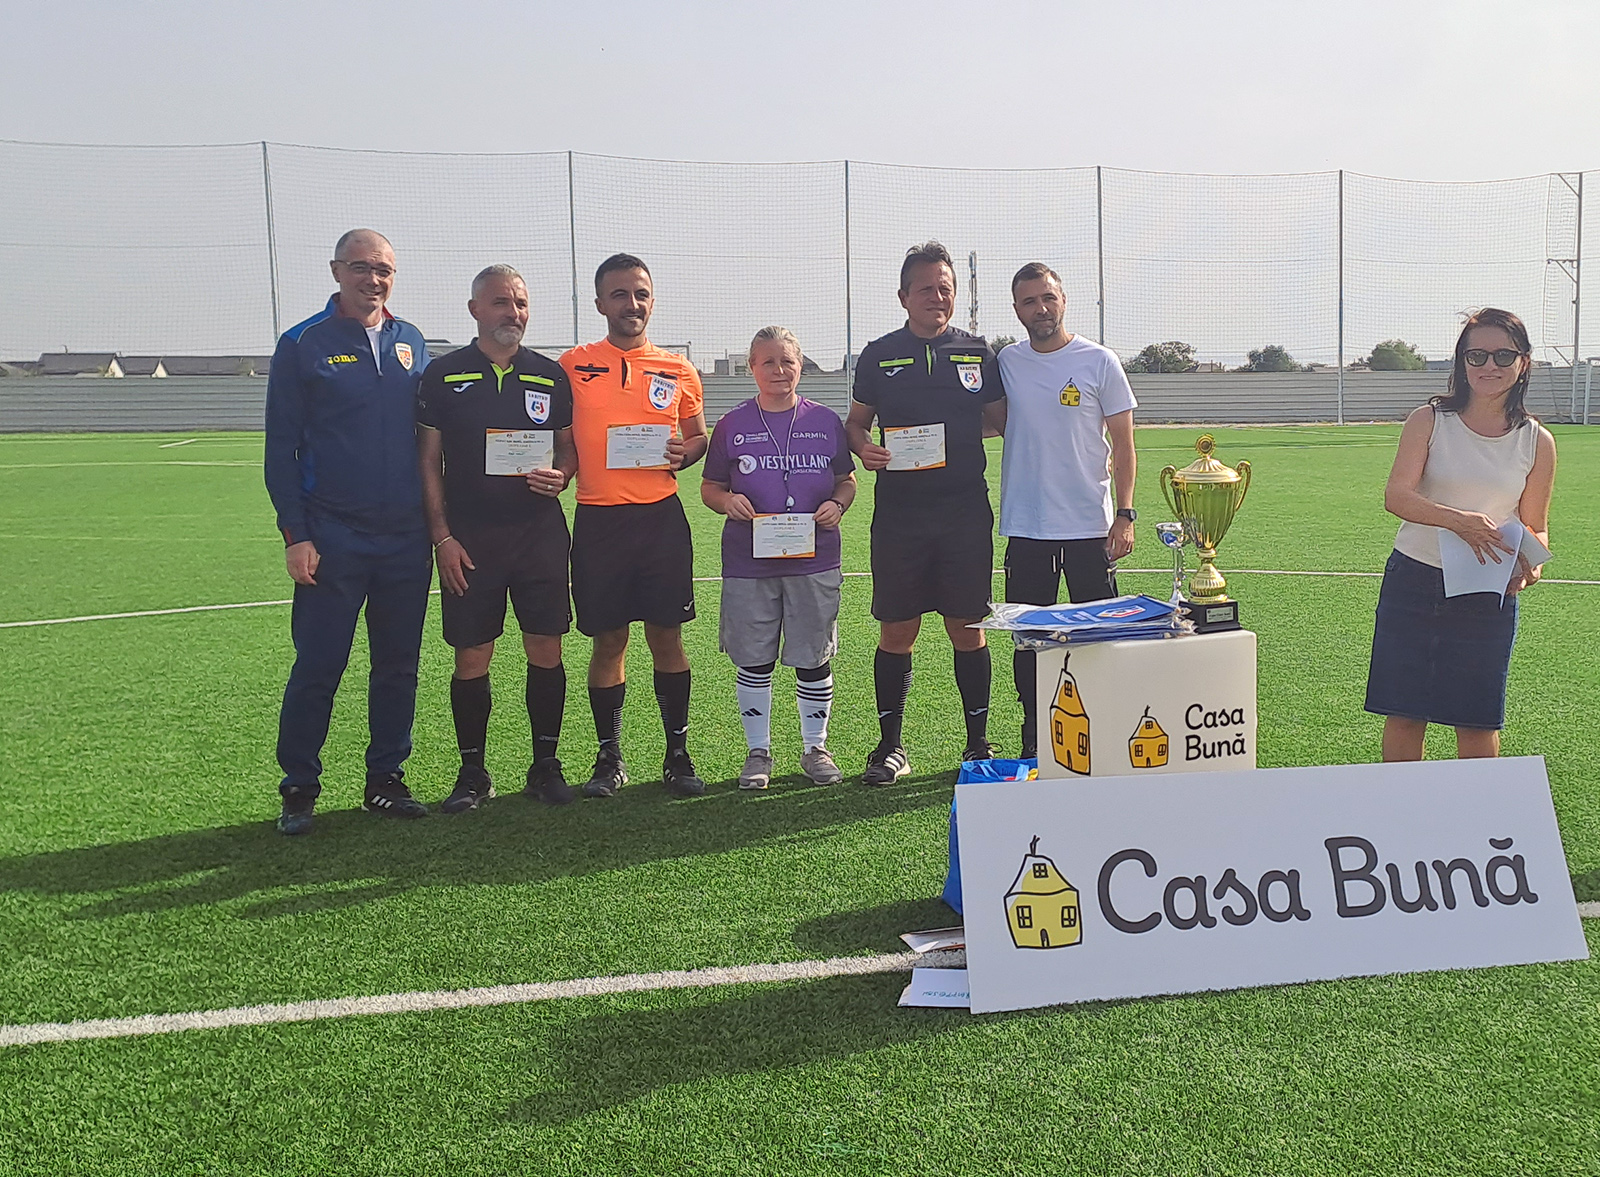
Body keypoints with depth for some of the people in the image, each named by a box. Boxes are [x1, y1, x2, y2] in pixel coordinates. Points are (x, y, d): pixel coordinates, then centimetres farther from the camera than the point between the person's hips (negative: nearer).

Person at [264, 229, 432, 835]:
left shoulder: (410, 343, 10)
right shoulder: (302, 345, -1)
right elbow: (281, 447, -2)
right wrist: (294, 534, -9)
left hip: (406, 536, 4)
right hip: (332, 536, -4)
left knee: (398, 665, 9)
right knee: (317, 667, -1)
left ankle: (386, 780, 21)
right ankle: (299, 790, 12)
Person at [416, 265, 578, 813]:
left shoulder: (551, 376, 9)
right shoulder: (443, 375, 3)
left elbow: (570, 450, 16)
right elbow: (428, 462, 3)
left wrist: (560, 476, -7)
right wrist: (442, 536, -4)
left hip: (540, 531, 2)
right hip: (469, 538, -1)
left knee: (546, 651, 2)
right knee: (471, 658, 2)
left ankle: (545, 765, 16)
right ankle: (472, 772, 15)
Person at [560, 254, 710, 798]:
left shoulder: (678, 369, 8)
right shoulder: (574, 365, 5)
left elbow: (699, 436, 17)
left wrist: (684, 453, -4)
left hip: (662, 516, 1)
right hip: (598, 521, -1)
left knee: (667, 635, 3)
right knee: (608, 640, 5)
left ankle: (678, 754, 15)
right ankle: (609, 757, 18)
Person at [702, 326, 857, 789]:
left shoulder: (825, 421, 5)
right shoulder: (733, 425, 4)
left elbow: (847, 480, 13)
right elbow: (709, 488, 9)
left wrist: (837, 504, -8)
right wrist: (727, 501, -12)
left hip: (814, 560, 0)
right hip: (748, 561, 0)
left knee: (814, 659, 7)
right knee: (754, 660, 5)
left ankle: (815, 747, 23)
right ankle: (758, 751, 20)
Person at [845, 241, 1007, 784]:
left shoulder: (977, 353, 9)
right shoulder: (879, 356, 7)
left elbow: (1000, 420, 15)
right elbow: (855, 421, 13)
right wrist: (863, 446, -8)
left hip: (965, 510, 1)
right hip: (898, 512, 0)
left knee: (967, 628, 5)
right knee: (896, 632, 2)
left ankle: (979, 742, 17)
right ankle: (890, 746, 14)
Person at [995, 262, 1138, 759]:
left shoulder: (1099, 361, -2)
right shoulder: (1007, 362, 7)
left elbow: (1123, 442, -1)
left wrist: (1125, 514, -8)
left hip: (1090, 525, -3)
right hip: (1025, 527, 3)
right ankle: (1033, 745, 17)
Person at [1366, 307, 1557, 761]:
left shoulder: (1536, 442, 0)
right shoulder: (1429, 421, -4)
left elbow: (1535, 526, 7)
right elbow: (1396, 495, -16)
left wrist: (1531, 562, -16)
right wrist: (1459, 520, -33)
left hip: (1488, 595, 1)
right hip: (1413, 582, -1)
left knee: (1478, 723, 6)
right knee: (1403, 714, 5)